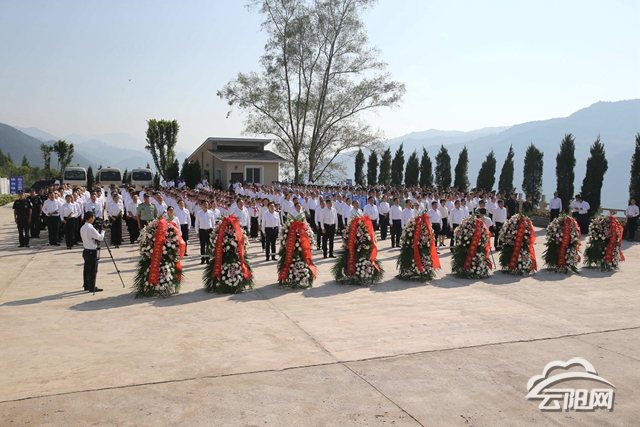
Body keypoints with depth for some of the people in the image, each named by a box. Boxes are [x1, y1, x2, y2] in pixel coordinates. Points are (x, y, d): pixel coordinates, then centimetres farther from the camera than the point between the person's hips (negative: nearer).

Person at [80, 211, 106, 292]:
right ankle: (92, 288, 3)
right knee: (93, 270, -1)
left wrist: (98, 231, 11)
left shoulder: (82, 228, 6)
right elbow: (100, 238, -15)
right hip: (92, 251, -9)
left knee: (86, 269, 15)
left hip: (86, 250, 9)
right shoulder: (91, 229, -21)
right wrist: (103, 230, -1)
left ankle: (86, 286, 23)